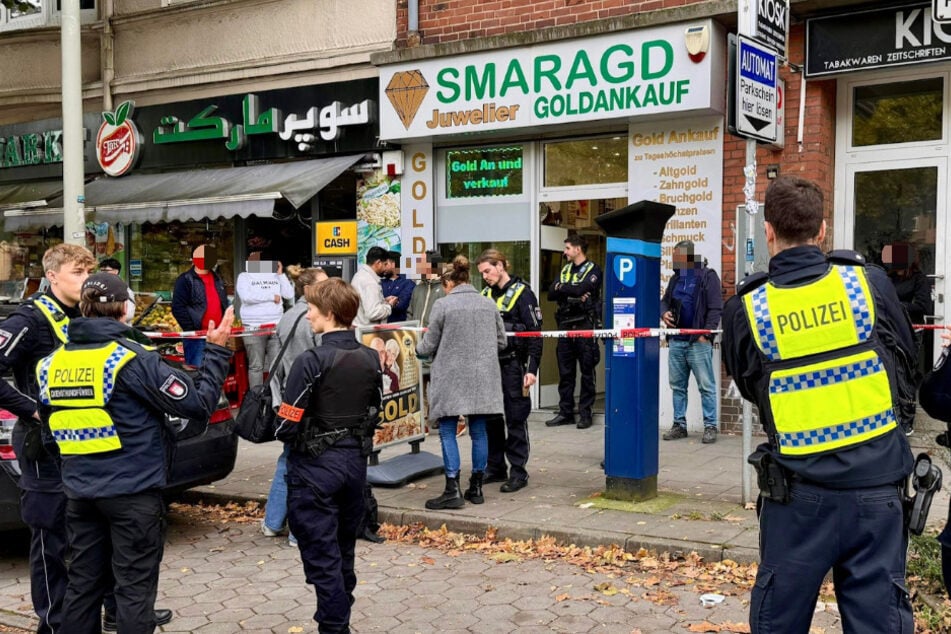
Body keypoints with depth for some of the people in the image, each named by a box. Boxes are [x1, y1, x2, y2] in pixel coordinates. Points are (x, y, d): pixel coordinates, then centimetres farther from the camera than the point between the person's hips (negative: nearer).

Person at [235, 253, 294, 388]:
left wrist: (280, 274, 3)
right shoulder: (244, 277, 4)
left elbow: (289, 295, 6)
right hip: (254, 327, -3)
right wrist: (272, 297, -8)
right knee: (256, 366, 0)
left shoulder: (274, 276, 15)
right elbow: (246, 297, -13)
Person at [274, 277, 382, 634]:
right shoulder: (371, 359, 1)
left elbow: (287, 427, -18)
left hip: (316, 468, -7)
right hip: (355, 464, 7)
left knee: (321, 557, 3)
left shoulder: (312, 361, -19)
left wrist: (280, 424, 3)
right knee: (343, 552, 20)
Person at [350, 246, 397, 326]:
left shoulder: (360, 274, 10)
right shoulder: (370, 281, -20)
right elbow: (373, 313, -26)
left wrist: (384, 301, 11)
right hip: (366, 328, -10)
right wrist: (389, 305, -11)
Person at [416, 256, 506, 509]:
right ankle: (476, 488, 17)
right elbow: (501, 342, 11)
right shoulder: (489, 304, 5)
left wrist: (418, 348, 20)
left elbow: (429, 346, -3)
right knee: (478, 432, 10)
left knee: (448, 433, 2)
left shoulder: (443, 305, -7)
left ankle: (453, 490, -1)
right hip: (482, 378, 4)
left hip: (451, 378, -4)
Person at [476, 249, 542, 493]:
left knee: (515, 420, -1)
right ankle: (495, 467, 22)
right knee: (490, 419, 10)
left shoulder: (522, 293, -6)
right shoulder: (485, 295, 13)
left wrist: (532, 369, -15)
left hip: (513, 365, -6)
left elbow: (535, 333, -10)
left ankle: (518, 472, 6)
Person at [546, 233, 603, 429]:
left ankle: (585, 413, 4)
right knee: (565, 372, 7)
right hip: (565, 325, 6)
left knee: (587, 372, 0)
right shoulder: (565, 270, 17)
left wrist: (561, 288, -4)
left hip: (585, 325, -6)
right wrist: (572, 294, -11)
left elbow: (581, 289, -20)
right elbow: (551, 294, 5)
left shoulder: (593, 269, -1)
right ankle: (565, 412, 13)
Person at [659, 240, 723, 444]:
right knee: (677, 385, 10)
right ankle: (679, 424, 17)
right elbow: (664, 301, 27)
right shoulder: (676, 278, 17)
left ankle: (710, 426, 2)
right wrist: (664, 312, 3)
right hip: (676, 341, 7)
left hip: (698, 342, -7)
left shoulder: (707, 276, -4)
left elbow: (716, 308, -9)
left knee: (706, 385, -3)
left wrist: (706, 333, -15)